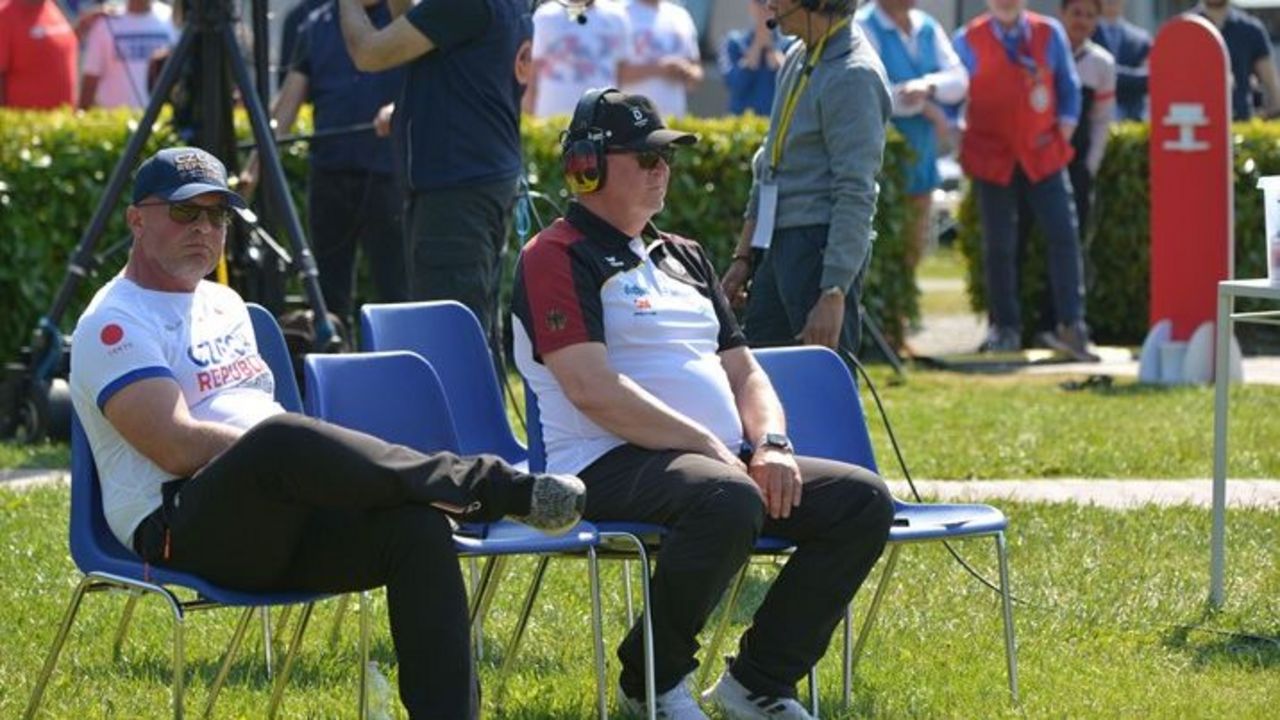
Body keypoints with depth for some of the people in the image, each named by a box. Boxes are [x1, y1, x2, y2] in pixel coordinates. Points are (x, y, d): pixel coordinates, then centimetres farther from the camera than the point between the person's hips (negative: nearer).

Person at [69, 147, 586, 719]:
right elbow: (178, 447, -14)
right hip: (183, 535, -8)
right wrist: (303, 456, -17)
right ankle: (501, 488, -39)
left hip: (280, 528, 8)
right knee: (280, 440, -38)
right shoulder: (114, 323, -1)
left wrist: (315, 461, 2)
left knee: (417, 525, -22)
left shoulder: (224, 305, 26)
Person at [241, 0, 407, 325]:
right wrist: (255, 166, 2)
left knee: (394, 289, -6)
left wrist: (400, 109, -23)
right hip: (329, 172, 4)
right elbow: (289, 101, 9)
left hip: (386, 172, -3)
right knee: (329, 293, 6)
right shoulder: (316, 26, 11)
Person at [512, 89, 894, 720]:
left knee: (863, 500, -9)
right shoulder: (557, 258, -3)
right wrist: (707, 448, -18)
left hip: (727, 460, 9)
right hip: (612, 467, -8)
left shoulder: (683, 258, 25)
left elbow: (744, 372, 23)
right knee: (730, 500, -39)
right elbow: (593, 390, -15)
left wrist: (769, 446, 0)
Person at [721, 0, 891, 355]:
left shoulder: (853, 76, -15)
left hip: (823, 247, -10)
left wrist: (833, 294, -23)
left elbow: (855, 196, -19)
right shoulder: (796, 60, 15)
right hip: (780, 246, 10)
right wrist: (742, 256, 23)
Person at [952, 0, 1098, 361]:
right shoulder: (968, 41, -2)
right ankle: (1005, 329, 15)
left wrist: (1065, 130, 5)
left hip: (1043, 154, 1)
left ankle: (1071, 326, -7)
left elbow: (1068, 87, 12)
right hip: (992, 158, -1)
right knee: (999, 245, 3)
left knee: (1064, 235, -9)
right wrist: (956, 140, -1)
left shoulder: (1050, 34, 4)